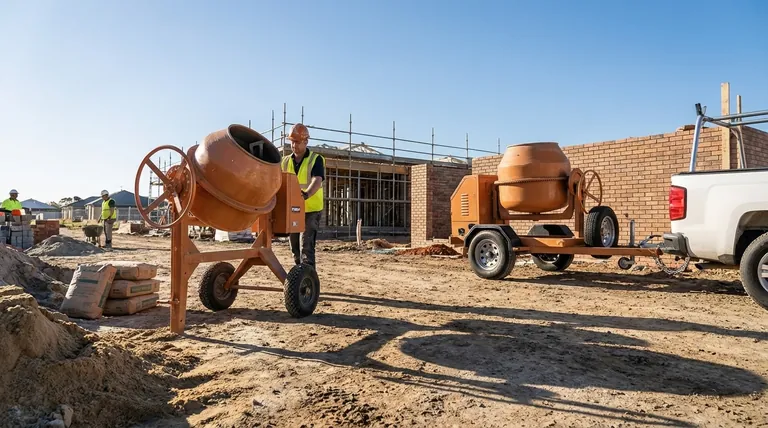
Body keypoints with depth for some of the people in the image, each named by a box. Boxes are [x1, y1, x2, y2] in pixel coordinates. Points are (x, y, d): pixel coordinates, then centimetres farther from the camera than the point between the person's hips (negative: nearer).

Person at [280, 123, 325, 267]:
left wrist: (306, 194, -43)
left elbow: (317, 181, -23)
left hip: (311, 210, -5)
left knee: (306, 246, -14)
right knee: (295, 247, 11)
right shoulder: (285, 161, 10)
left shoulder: (316, 159, -6)